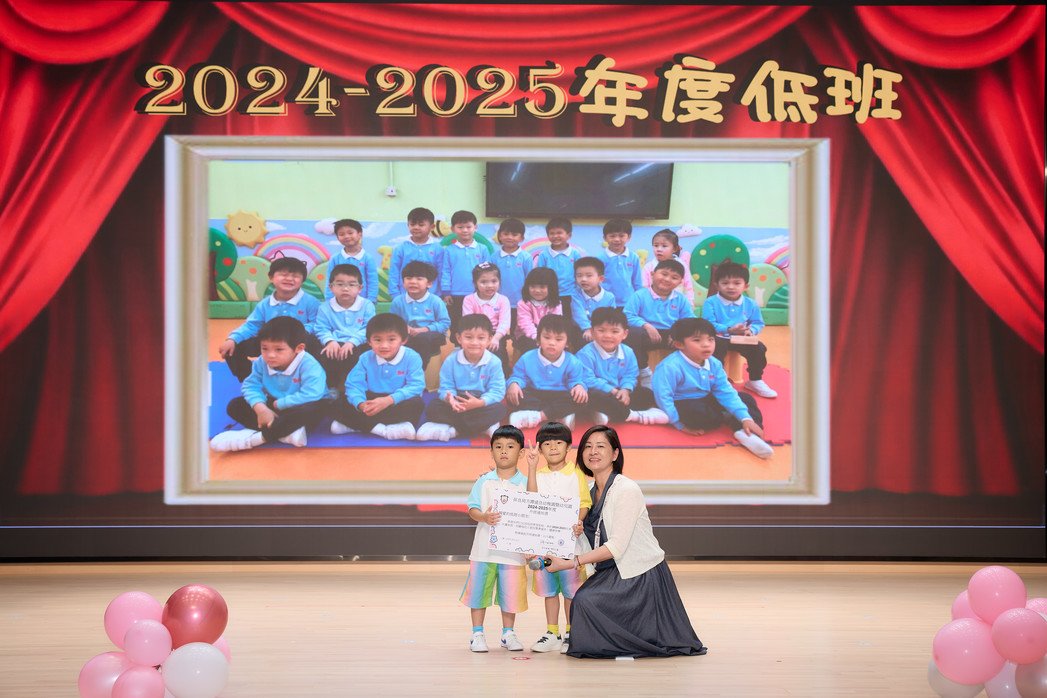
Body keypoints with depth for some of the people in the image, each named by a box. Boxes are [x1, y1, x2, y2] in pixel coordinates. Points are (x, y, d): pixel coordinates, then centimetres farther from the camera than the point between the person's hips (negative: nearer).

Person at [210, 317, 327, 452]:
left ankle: (257, 437, -36)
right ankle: (286, 433, -29)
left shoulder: (309, 365, -27)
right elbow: (251, 386, -11)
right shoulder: (261, 363, -10)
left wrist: (278, 404, -27)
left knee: (313, 409, -41)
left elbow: (310, 395, -37)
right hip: (273, 406, 6)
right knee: (234, 406, -12)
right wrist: (261, 408, -31)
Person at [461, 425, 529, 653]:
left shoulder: (525, 483, 1)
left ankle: (508, 633, 22)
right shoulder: (484, 482, 2)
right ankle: (477, 634, 14)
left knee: (510, 592, 6)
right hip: (485, 547, 0)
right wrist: (484, 517, -22)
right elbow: (472, 508, -3)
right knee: (479, 589, 4)